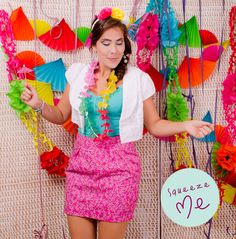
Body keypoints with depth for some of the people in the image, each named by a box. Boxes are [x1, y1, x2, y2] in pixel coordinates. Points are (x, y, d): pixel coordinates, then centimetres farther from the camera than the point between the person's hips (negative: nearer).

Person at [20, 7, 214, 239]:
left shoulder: (138, 80, -6)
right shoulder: (79, 74, 2)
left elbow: (154, 124, 3)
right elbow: (61, 115, 12)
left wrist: (185, 126, -13)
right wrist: (39, 104, -7)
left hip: (118, 168, -3)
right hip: (81, 165, 3)